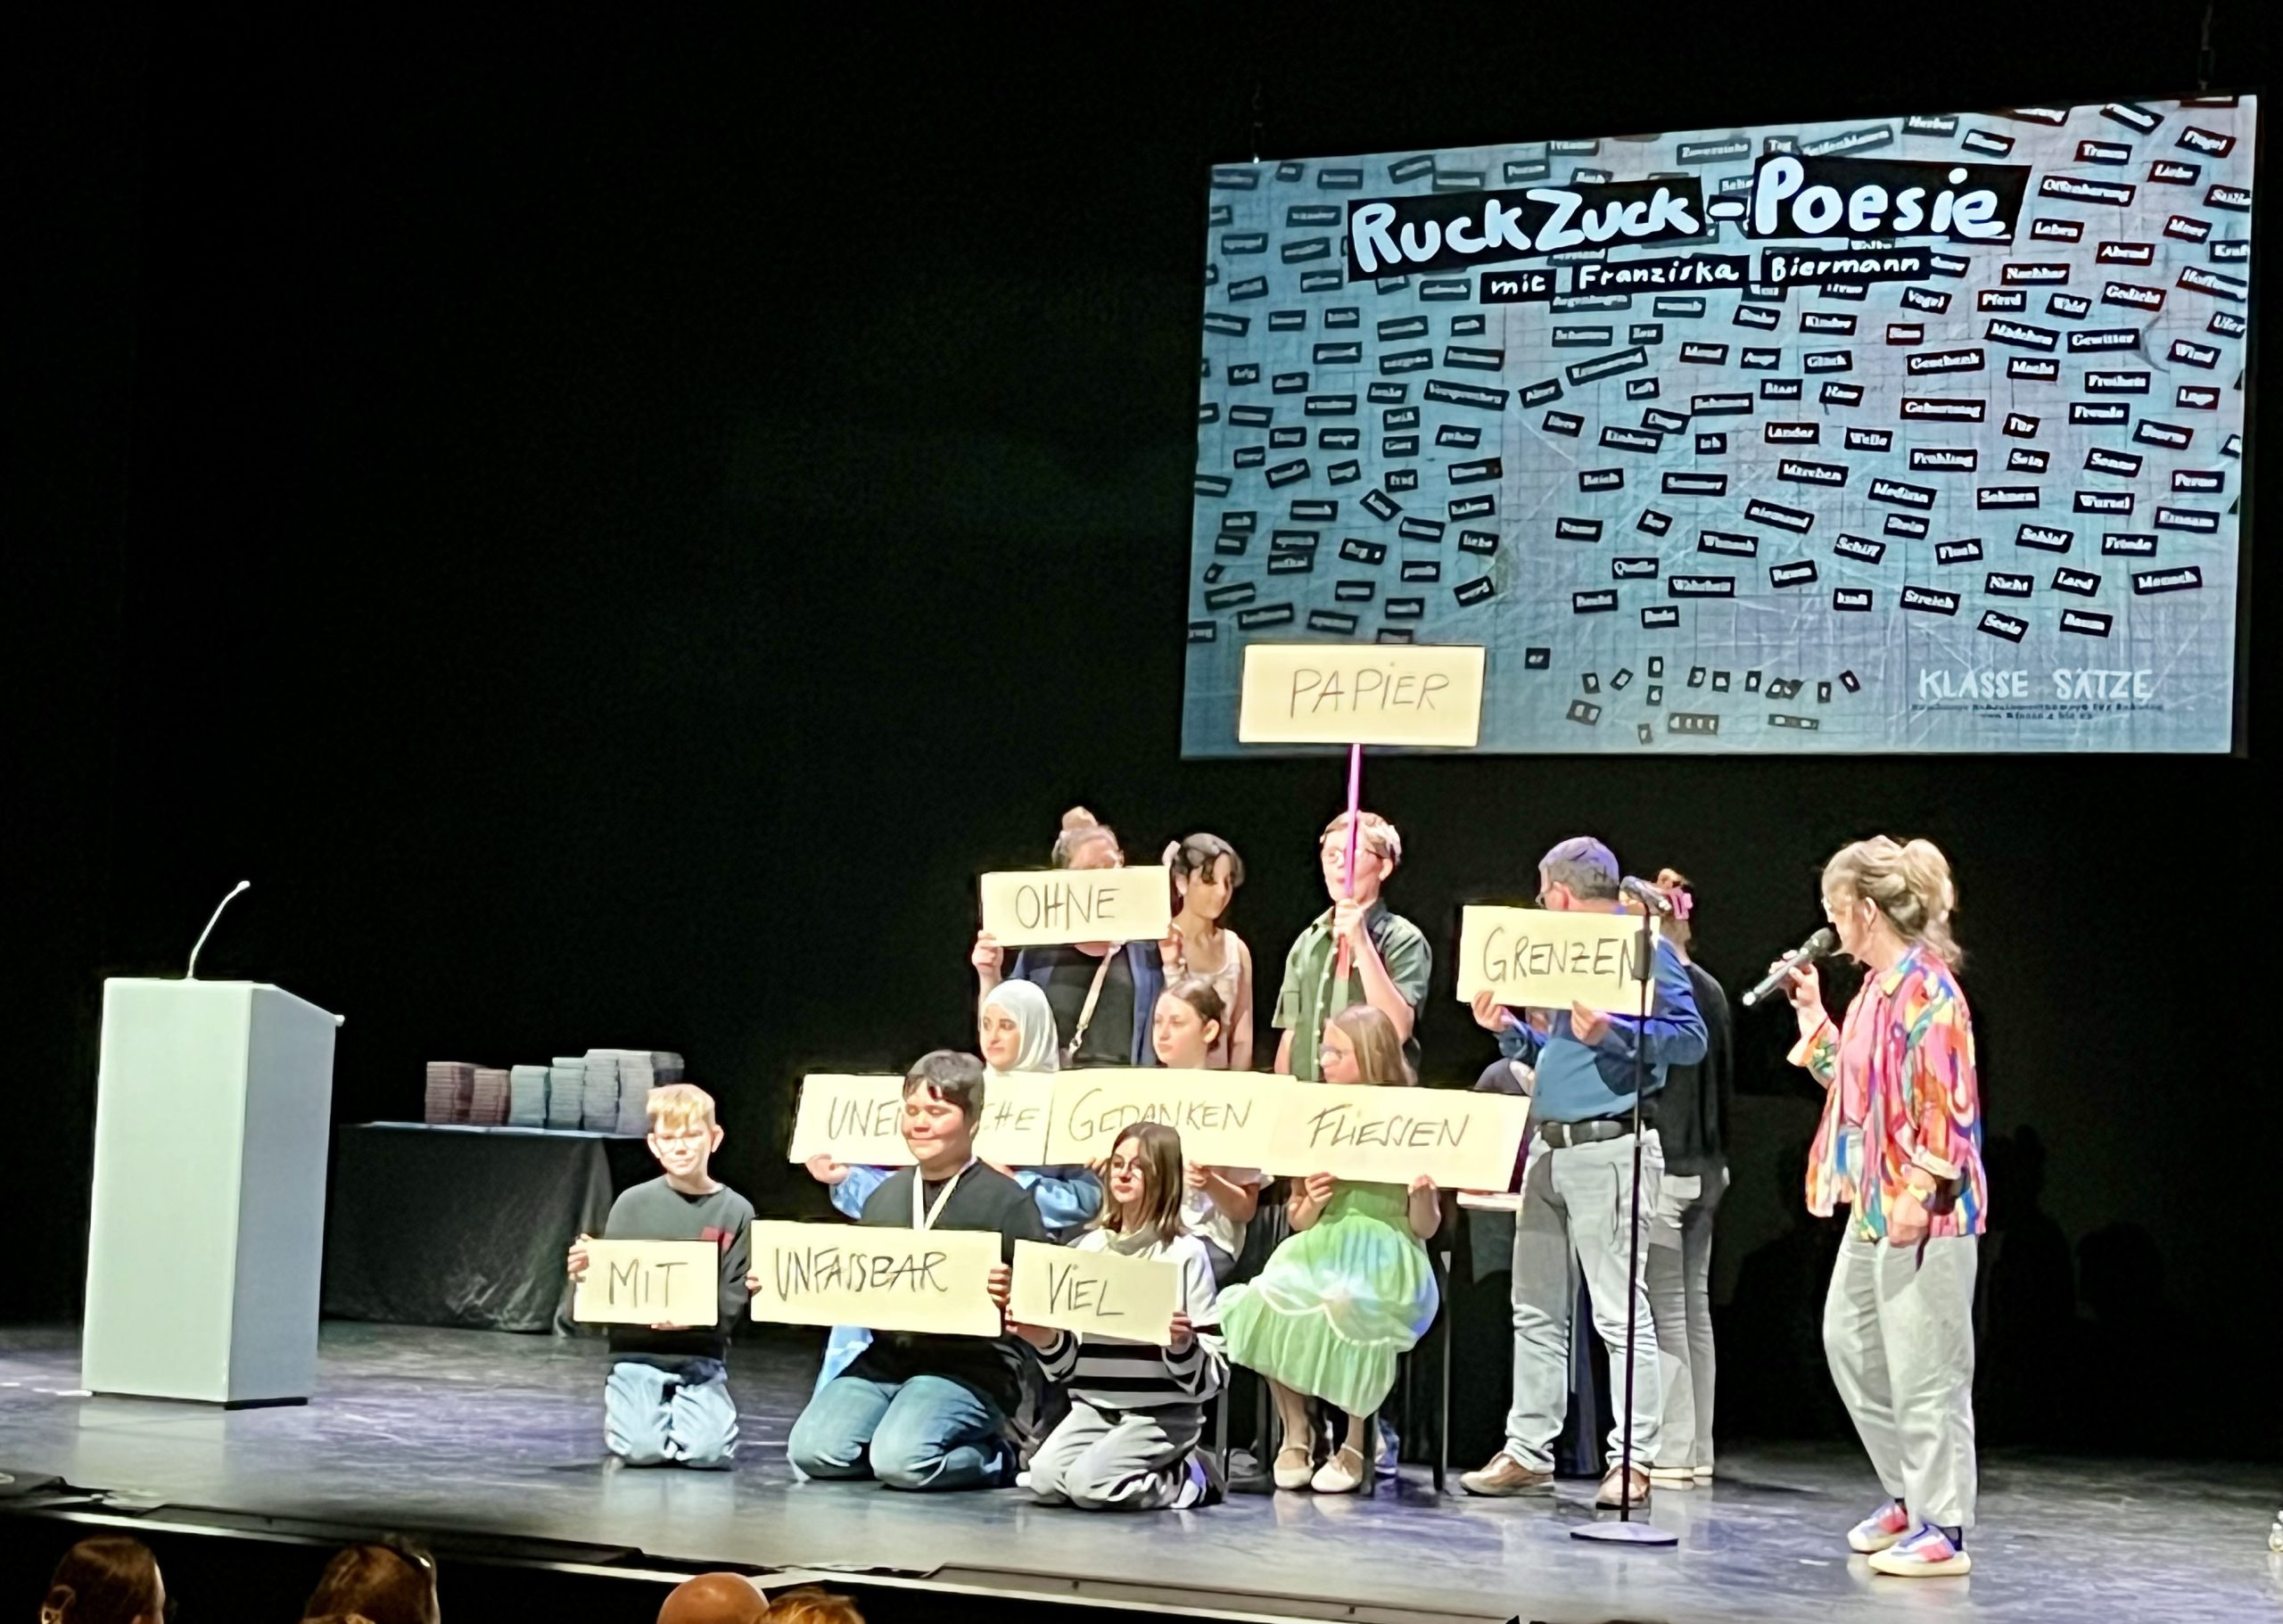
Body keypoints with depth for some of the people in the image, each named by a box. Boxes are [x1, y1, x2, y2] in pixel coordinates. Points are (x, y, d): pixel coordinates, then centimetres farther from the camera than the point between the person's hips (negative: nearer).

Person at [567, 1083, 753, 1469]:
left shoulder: (736, 1212, 2)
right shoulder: (634, 1204, 2)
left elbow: (734, 1299, -3)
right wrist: (586, 1273, -18)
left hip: (701, 1356, 0)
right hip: (637, 1351, 0)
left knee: (709, 1449, -22)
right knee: (642, 1447, -22)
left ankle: (685, 1410, 13)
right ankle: (623, 1409, 14)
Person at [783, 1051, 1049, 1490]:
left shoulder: (1008, 1201, -2)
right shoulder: (885, 1197, 16)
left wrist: (1011, 1297, -29)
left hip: (971, 1366, -6)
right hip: (885, 1359, 6)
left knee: (901, 1461, -29)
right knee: (812, 1450, -15)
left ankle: (994, 1457, 2)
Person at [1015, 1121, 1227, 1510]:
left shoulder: (1185, 1254, -5)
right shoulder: (1088, 1247, 9)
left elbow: (1210, 1375, -6)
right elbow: (1067, 1362, 14)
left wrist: (1183, 1345, -27)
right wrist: (1045, 1340, -7)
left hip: (1163, 1414, -5)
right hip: (1094, 1407, 5)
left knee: (1087, 1485, -25)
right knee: (1045, 1480, -19)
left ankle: (1188, 1481, 2)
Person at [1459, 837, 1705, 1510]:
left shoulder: (1645, 948, -6)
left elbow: (1691, 1038, -15)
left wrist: (1611, 1032, -24)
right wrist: (1509, 1030, 12)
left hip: (1607, 1147, -9)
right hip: (1549, 1146, 9)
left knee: (1620, 1311, -7)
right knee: (1536, 1310, 10)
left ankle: (1633, 1461, -5)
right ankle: (1528, 1451, 15)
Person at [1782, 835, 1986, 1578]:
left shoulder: (1927, 990, -16)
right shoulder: (1877, 987, 12)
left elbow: (1946, 1103, -20)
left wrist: (1917, 1195, -23)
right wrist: (1812, 1017, 19)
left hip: (1922, 1210, -11)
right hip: (1872, 1205, 11)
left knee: (1923, 1368, -4)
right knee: (1850, 1343, 17)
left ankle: (1942, 1529, 3)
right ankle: (1909, 1495, 28)